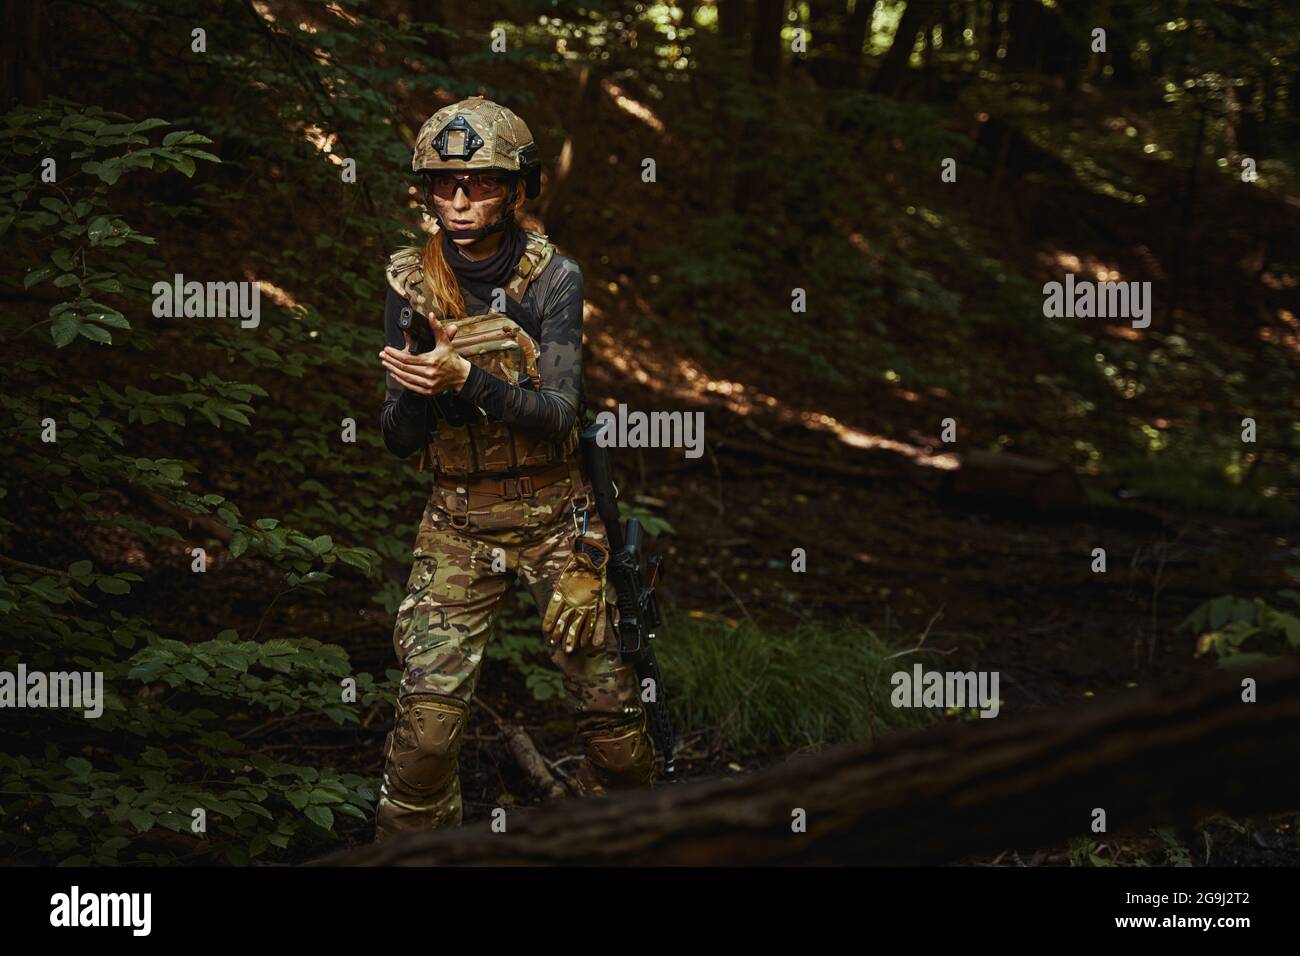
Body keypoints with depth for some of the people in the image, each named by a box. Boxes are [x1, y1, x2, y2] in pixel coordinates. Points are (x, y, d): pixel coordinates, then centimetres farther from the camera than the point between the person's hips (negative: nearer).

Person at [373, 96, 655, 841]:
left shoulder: (553, 277, -8)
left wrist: (467, 379, -32)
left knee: (612, 717, 5)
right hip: (457, 523, 1)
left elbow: (560, 415, -17)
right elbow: (400, 441, 0)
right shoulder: (413, 284, -2)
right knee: (427, 723, -13)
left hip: (556, 518, -1)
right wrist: (419, 387, -23)